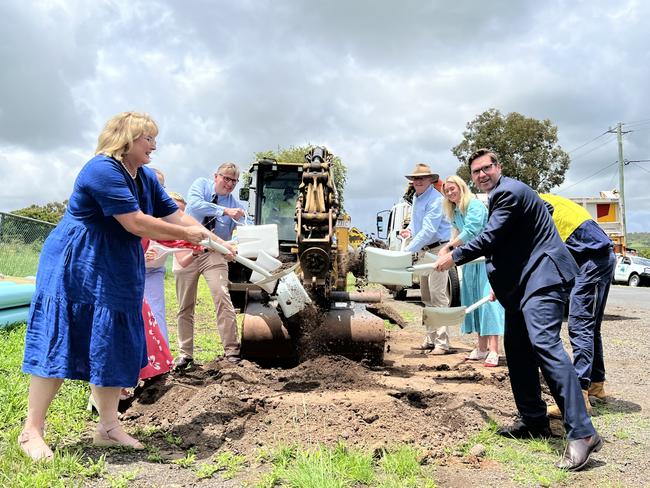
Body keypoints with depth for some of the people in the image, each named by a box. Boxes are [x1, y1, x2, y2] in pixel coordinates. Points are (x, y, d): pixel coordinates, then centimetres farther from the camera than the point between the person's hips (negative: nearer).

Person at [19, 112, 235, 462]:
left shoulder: (146, 178, 9)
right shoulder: (102, 170, -19)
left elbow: (177, 218, 8)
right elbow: (136, 224, -23)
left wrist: (218, 243, 2)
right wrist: (187, 234, -12)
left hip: (116, 274, 9)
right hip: (73, 267, -9)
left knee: (115, 346, 8)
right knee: (59, 344, -4)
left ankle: (108, 426, 18)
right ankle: (31, 431, 8)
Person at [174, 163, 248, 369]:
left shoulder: (236, 205, 2)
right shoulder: (201, 184, -1)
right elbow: (194, 204, -22)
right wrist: (225, 211, -31)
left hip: (214, 253, 0)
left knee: (222, 297, -19)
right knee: (185, 306, 5)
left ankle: (231, 349, -14)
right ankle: (185, 354, 16)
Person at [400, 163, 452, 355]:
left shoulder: (435, 200, -18)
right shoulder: (416, 197, 12)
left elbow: (428, 231, -25)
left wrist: (408, 250, -28)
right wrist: (409, 229, 6)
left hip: (438, 249, -10)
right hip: (423, 251, 10)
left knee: (438, 295, -11)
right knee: (426, 296, 13)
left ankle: (442, 342, -7)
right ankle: (431, 339, 21)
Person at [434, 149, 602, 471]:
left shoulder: (509, 191, -12)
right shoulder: (499, 194, 21)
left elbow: (491, 237, -19)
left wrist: (454, 257, -8)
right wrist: (502, 281, 27)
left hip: (541, 278, -11)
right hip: (523, 282, 11)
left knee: (544, 343, -23)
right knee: (516, 348, 11)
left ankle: (581, 433, -25)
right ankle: (533, 420, 20)